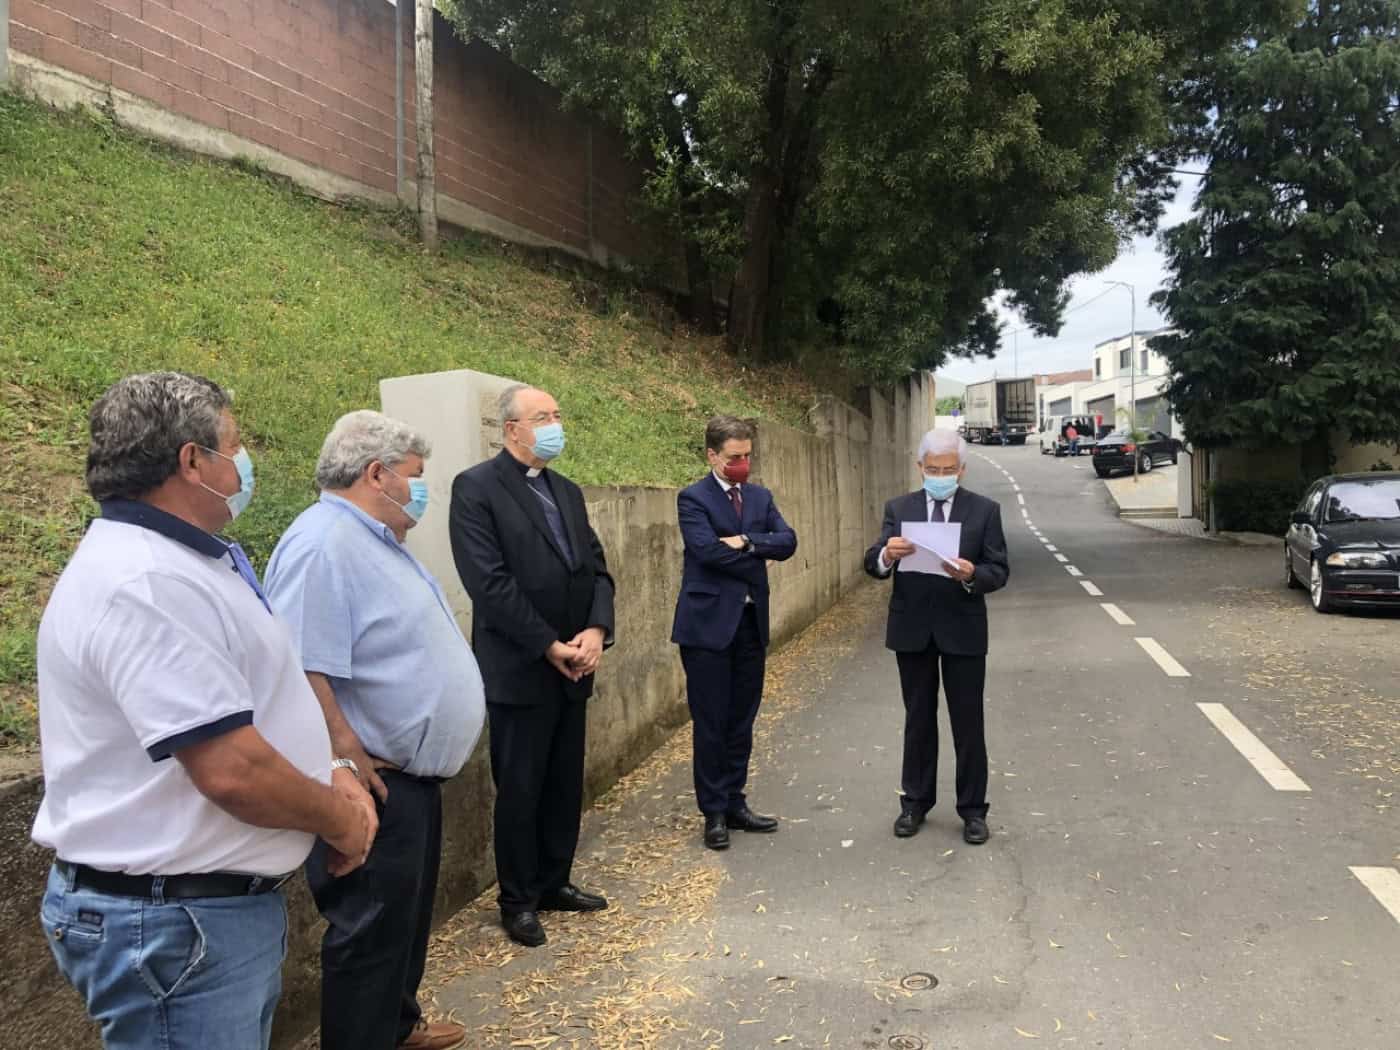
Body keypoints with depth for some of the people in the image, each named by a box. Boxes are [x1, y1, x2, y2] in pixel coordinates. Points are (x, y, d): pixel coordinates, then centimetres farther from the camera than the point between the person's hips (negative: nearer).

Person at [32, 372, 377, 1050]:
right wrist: (339, 819, -12)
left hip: (227, 899, 10)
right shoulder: (145, 583, -25)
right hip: (171, 920, -10)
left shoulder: (184, 561, 10)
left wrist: (332, 773, 3)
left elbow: (257, 699, 18)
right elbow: (232, 769, -29)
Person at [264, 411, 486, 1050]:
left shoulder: (376, 540, 13)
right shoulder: (324, 543, -22)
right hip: (378, 784, -11)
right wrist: (348, 763, -25)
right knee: (372, 928, 4)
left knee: (408, 913, 24)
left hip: (414, 776, 11)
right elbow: (302, 671, -29)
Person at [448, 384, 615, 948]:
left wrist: (596, 630, -7)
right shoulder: (476, 487, -9)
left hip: (573, 667, 7)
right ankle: (518, 900, 23)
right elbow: (489, 581, -17)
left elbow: (596, 567, 10)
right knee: (520, 790, 6)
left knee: (566, 785, 15)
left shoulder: (567, 491, 13)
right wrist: (550, 646, -16)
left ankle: (554, 881, 32)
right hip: (518, 670, -7)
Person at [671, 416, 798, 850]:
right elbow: (707, 550, -20)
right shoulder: (693, 498, -6)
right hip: (709, 624, -6)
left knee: (741, 721, 13)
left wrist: (747, 542, -17)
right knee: (711, 724, 2)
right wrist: (758, 559, -8)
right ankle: (714, 813, 14)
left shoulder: (761, 497, 12)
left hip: (752, 622, 6)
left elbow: (787, 541, -1)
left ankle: (735, 804, 25)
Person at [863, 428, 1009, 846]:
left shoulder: (985, 510, -2)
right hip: (912, 629, 2)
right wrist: (886, 554, -29)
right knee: (918, 719, 13)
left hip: (964, 630, -1)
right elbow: (873, 565, -6)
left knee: (968, 722, 6)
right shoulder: (899, 509, 2)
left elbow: (999, 571, -6)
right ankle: (915, 801, 25)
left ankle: (973, 809, 18)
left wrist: (972, 575, -28)